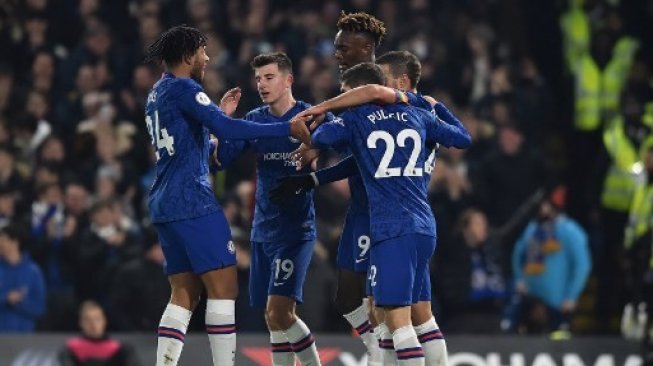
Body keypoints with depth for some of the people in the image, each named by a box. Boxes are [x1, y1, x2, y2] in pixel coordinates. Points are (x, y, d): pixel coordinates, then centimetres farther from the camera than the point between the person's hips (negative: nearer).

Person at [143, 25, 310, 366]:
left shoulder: (157, 94, 19)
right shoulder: (184, 88, -10)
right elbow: (226, 129, -23)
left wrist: (220, 114, 28)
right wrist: (288, 129, -20)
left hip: (164, 205, 10)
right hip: (193, 202, -10)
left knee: (184, 295, 10)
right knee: (224, 287, -7)